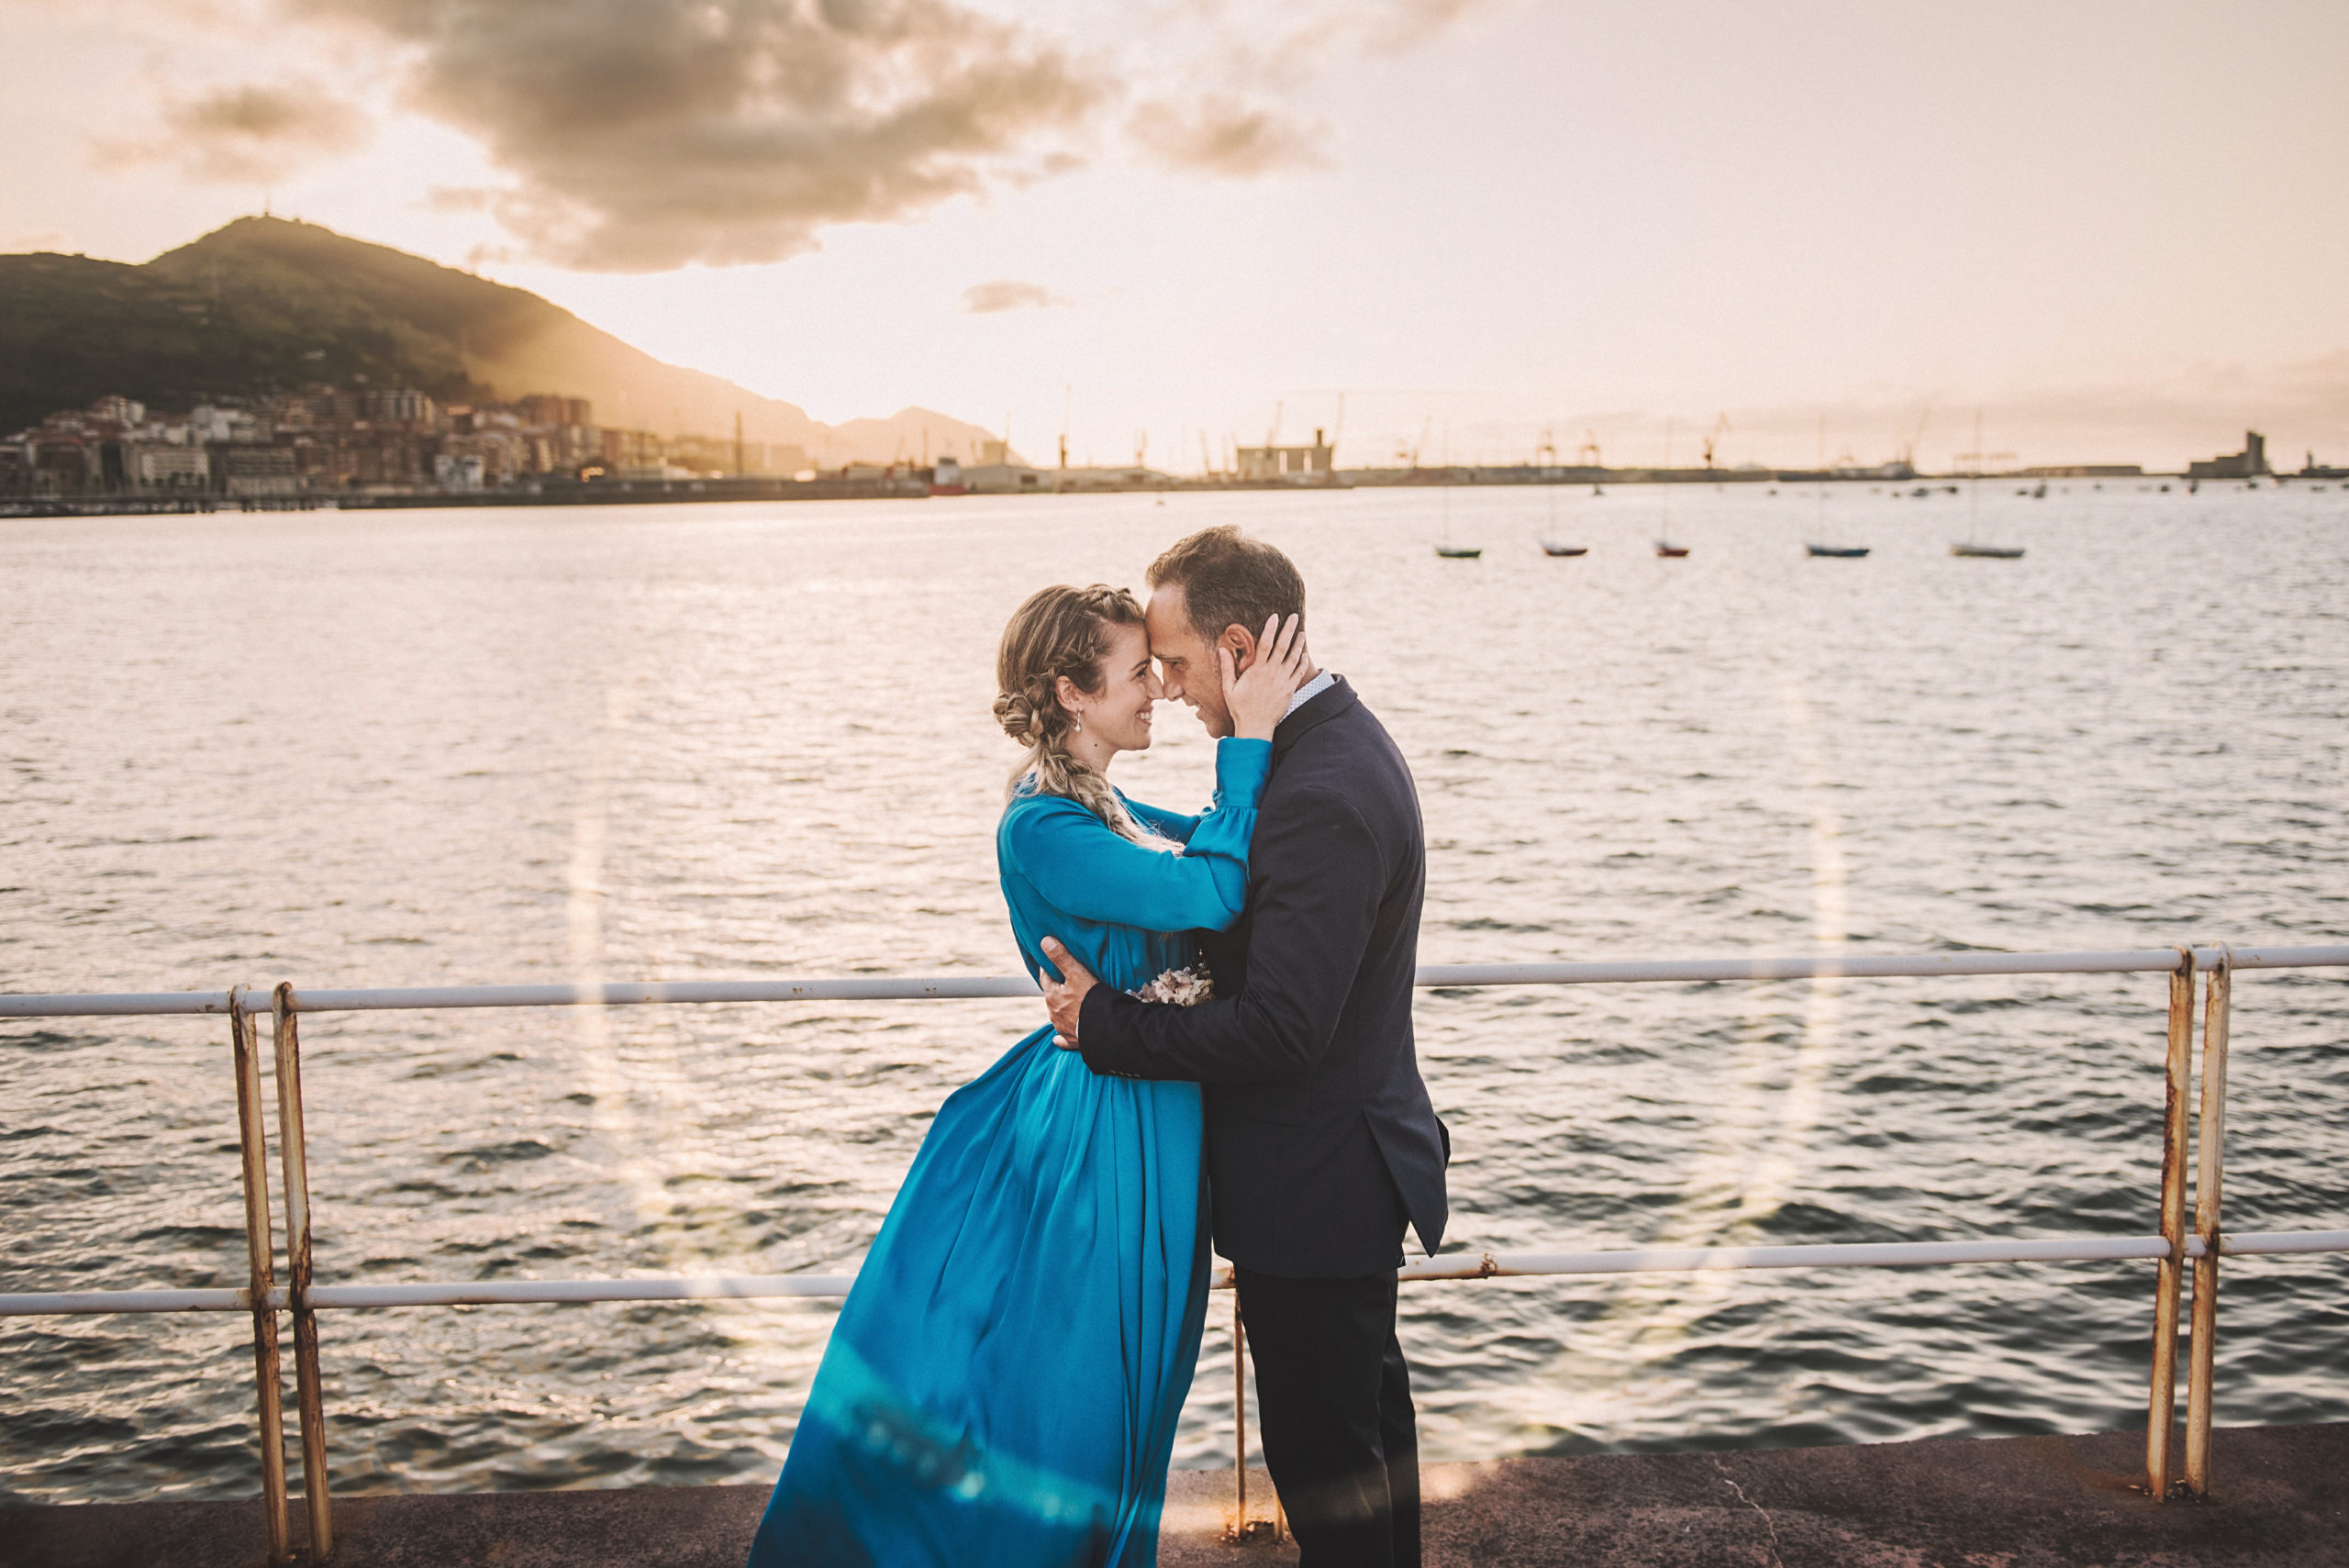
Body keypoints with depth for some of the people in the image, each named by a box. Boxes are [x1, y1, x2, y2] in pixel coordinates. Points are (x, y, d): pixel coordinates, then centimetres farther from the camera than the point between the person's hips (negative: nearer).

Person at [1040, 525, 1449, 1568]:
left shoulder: (1323, 795, -28)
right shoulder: (1339, 740, 4)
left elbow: (1280, 1029, -29)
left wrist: (1104, 1024, -20)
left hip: (1316, 1185, -11)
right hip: (1354, 1156, 11)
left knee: (1320, 1452, 7)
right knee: (1367, 1403, 27)